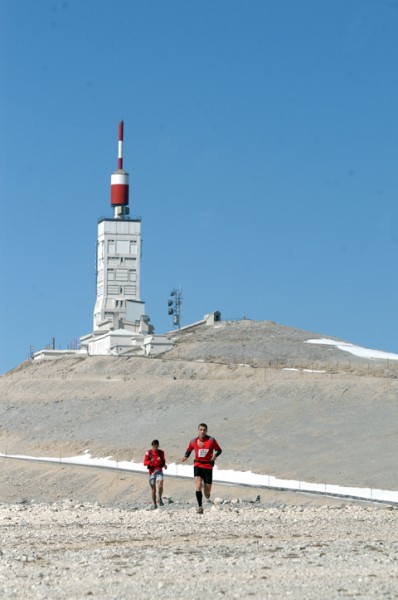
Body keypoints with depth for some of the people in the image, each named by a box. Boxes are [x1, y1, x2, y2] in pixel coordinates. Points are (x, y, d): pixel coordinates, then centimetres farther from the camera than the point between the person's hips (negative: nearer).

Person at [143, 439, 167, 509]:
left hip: (159, 471, 0)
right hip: (152, 472, 0)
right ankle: (154, 504, 16)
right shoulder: (148, 453, 1)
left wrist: (164, 465, -1)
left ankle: (160, 499, -2)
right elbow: (145, 462, -3)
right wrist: (150, 461, -23)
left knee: (160, 485, -24)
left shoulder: (161, 452, 8)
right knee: (153, 489, 4)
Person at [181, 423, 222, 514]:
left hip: (208, 466, 0)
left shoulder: (211, 440, -3)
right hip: (198, 465, 0)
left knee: (207, 492, 4)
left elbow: (219, 450, 3)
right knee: (198, 485, -23)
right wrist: (186, 457, -2)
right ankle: (200, 507, -19)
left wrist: (215, 455, -19)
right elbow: (189, 450, 18)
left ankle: (207, 497, 44)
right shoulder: (193, 441, 2)